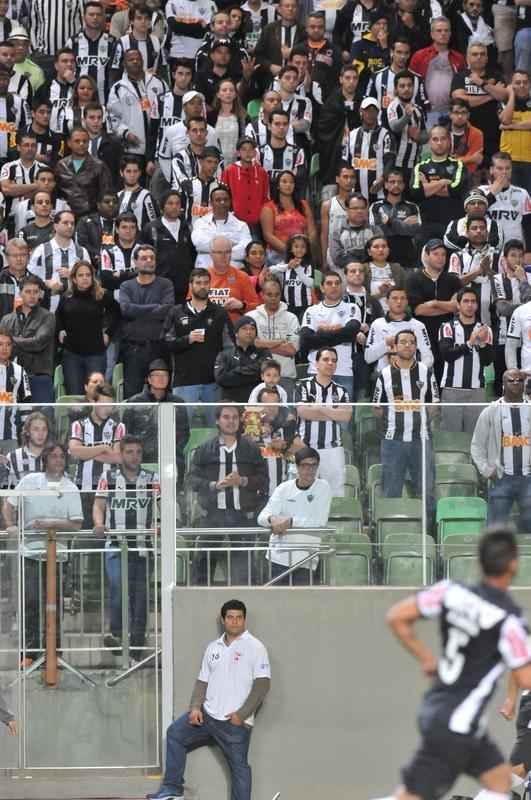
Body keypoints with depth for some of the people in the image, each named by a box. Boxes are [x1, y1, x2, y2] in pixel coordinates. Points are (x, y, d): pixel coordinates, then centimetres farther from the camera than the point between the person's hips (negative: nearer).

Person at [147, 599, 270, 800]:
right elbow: (202, 681, 15)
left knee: (239, 766, 0)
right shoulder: (213, 648, 12)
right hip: (207, 714, 6)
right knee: (175, 733, 5)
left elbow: (262, 684, -12)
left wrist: (241, 714, -17)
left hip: (235, 721, -6)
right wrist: (195, 707, -2)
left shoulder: (254, 647, -7)